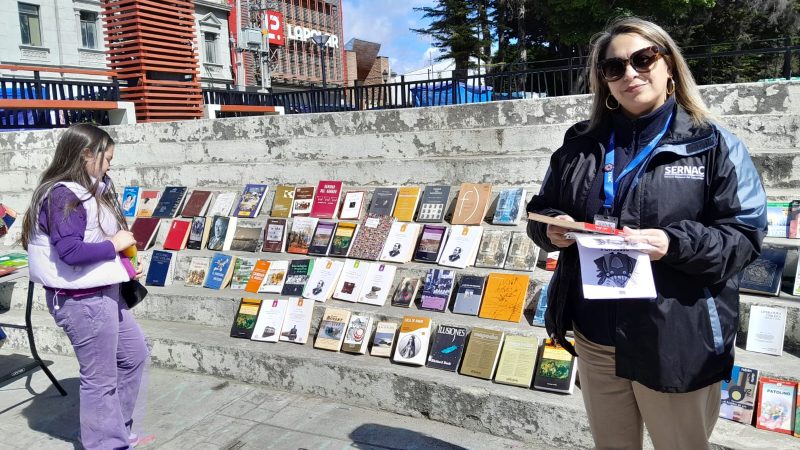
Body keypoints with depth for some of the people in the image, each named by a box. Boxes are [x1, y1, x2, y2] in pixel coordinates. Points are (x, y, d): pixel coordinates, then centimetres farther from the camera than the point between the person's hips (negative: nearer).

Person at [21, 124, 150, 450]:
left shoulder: (87, 191, 12)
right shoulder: (65, 196, -19)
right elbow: (70, 251, -28)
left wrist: (123, 266, 6)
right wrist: (115, 244, -17)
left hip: (103, 292, 11)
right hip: (81, 299, -11)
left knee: (134, 355, 21)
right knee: (101, 378, 3)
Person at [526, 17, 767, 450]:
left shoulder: (713, 143, -4)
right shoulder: (580, 144, 6)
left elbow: (745, 233, -8)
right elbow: (540, 211, 13)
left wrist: (674, 244, -25)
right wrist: (552, 228, -11)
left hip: (677, 342, -3)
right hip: (595, 336, 4)